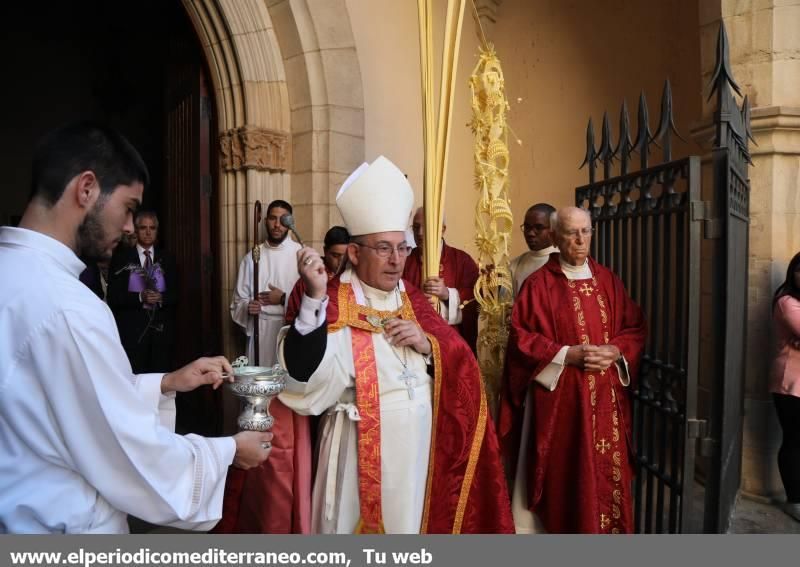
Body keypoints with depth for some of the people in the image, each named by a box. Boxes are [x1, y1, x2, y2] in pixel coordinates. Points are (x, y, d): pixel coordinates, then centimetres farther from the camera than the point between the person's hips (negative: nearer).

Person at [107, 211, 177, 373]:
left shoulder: (167, 258, 11)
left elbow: (176, 294, 9)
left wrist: (161, 298, -12)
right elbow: (114, 296, -2)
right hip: (132, 329, -2)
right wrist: (140, 297, -17)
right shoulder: (121, 258, 4)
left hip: (162, 329, 2)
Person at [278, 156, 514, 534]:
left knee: (414, 521, 18)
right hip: (362, 450, -5)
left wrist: (427, 343, -11)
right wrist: (314, 297, -33)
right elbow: (303, 375, -25)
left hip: (421, 446, 5)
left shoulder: (413, 299, 7)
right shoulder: (331, 301, -11)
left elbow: (459, 364, 9)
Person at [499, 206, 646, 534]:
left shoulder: (608, 280, 9)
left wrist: (615, 352, -8)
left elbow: (635, 329, 11)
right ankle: (563, 529, 17)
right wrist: (569, 355, -17)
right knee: (564, 473, 1)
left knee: (606, 470, 8)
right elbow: (522, 338, -9)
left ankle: (606, 529, 24)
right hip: (559, 396, -4)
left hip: (606, 395, 4)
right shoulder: (539, 283, -5)